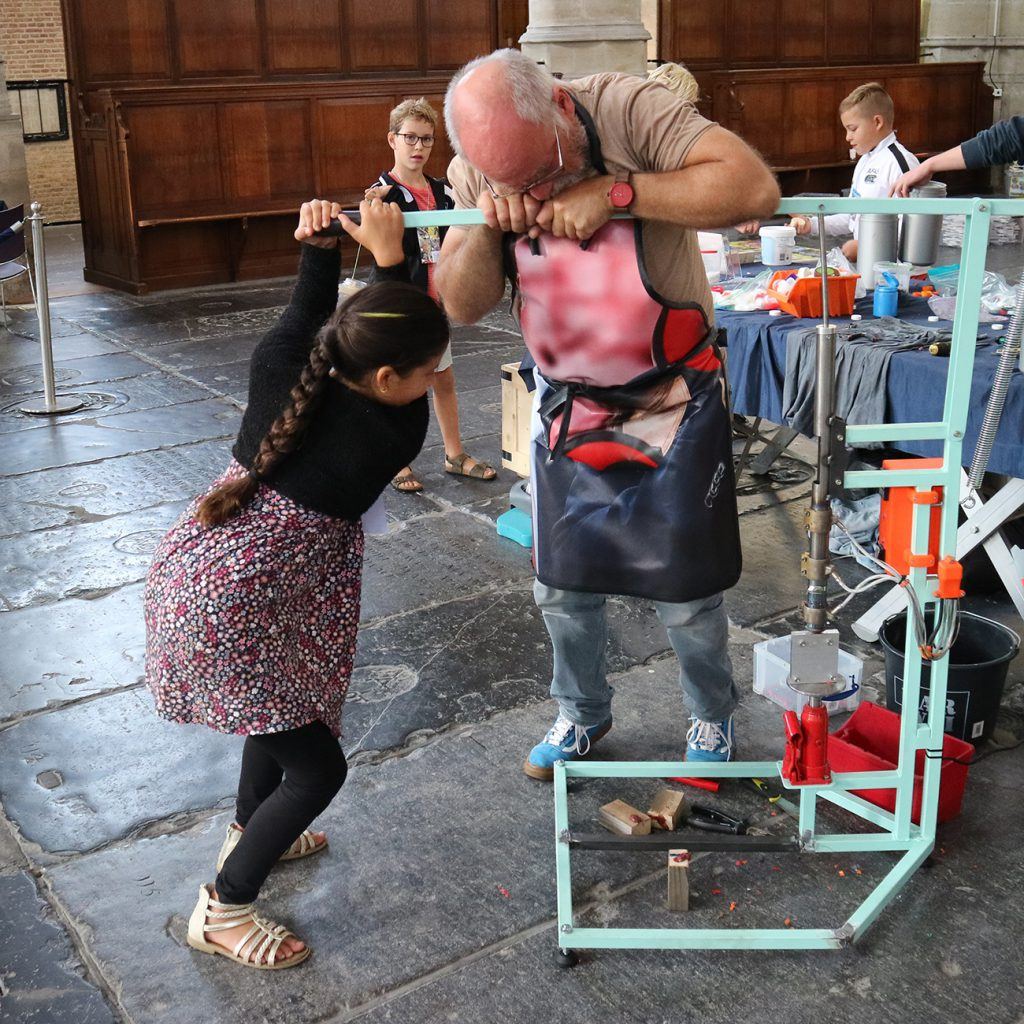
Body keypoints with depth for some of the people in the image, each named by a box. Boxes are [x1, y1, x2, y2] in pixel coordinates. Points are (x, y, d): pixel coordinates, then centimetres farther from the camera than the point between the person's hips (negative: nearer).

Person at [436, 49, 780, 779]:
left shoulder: (627, 110, -23)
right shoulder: (476, 172, -9)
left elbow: (755, 188, -34)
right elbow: (462, 305, -10)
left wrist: (614, 192, -37)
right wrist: (486, 226, -28)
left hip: (674, 403, -4)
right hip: (567, 405, 4)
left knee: (687, 593, 6)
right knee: (562, 587, 13)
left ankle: (713, 717, 35)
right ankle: (583, 716, 39)